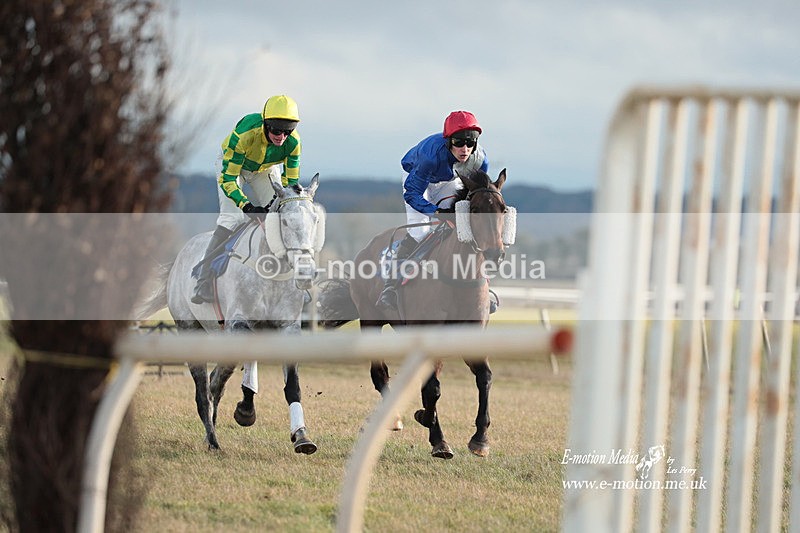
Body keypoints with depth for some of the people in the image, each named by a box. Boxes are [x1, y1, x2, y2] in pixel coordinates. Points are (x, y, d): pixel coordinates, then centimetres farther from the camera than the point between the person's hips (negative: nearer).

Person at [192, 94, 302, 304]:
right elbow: (227, 178, -35)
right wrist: (248, 207, -48)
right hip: (234, 166, -4)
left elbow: (290, 181, -16)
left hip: (266, 170, 4)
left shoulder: (293, 142, -28)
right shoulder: (244, 134, -40)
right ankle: (204, 285, -23)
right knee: (231, 218, -22)